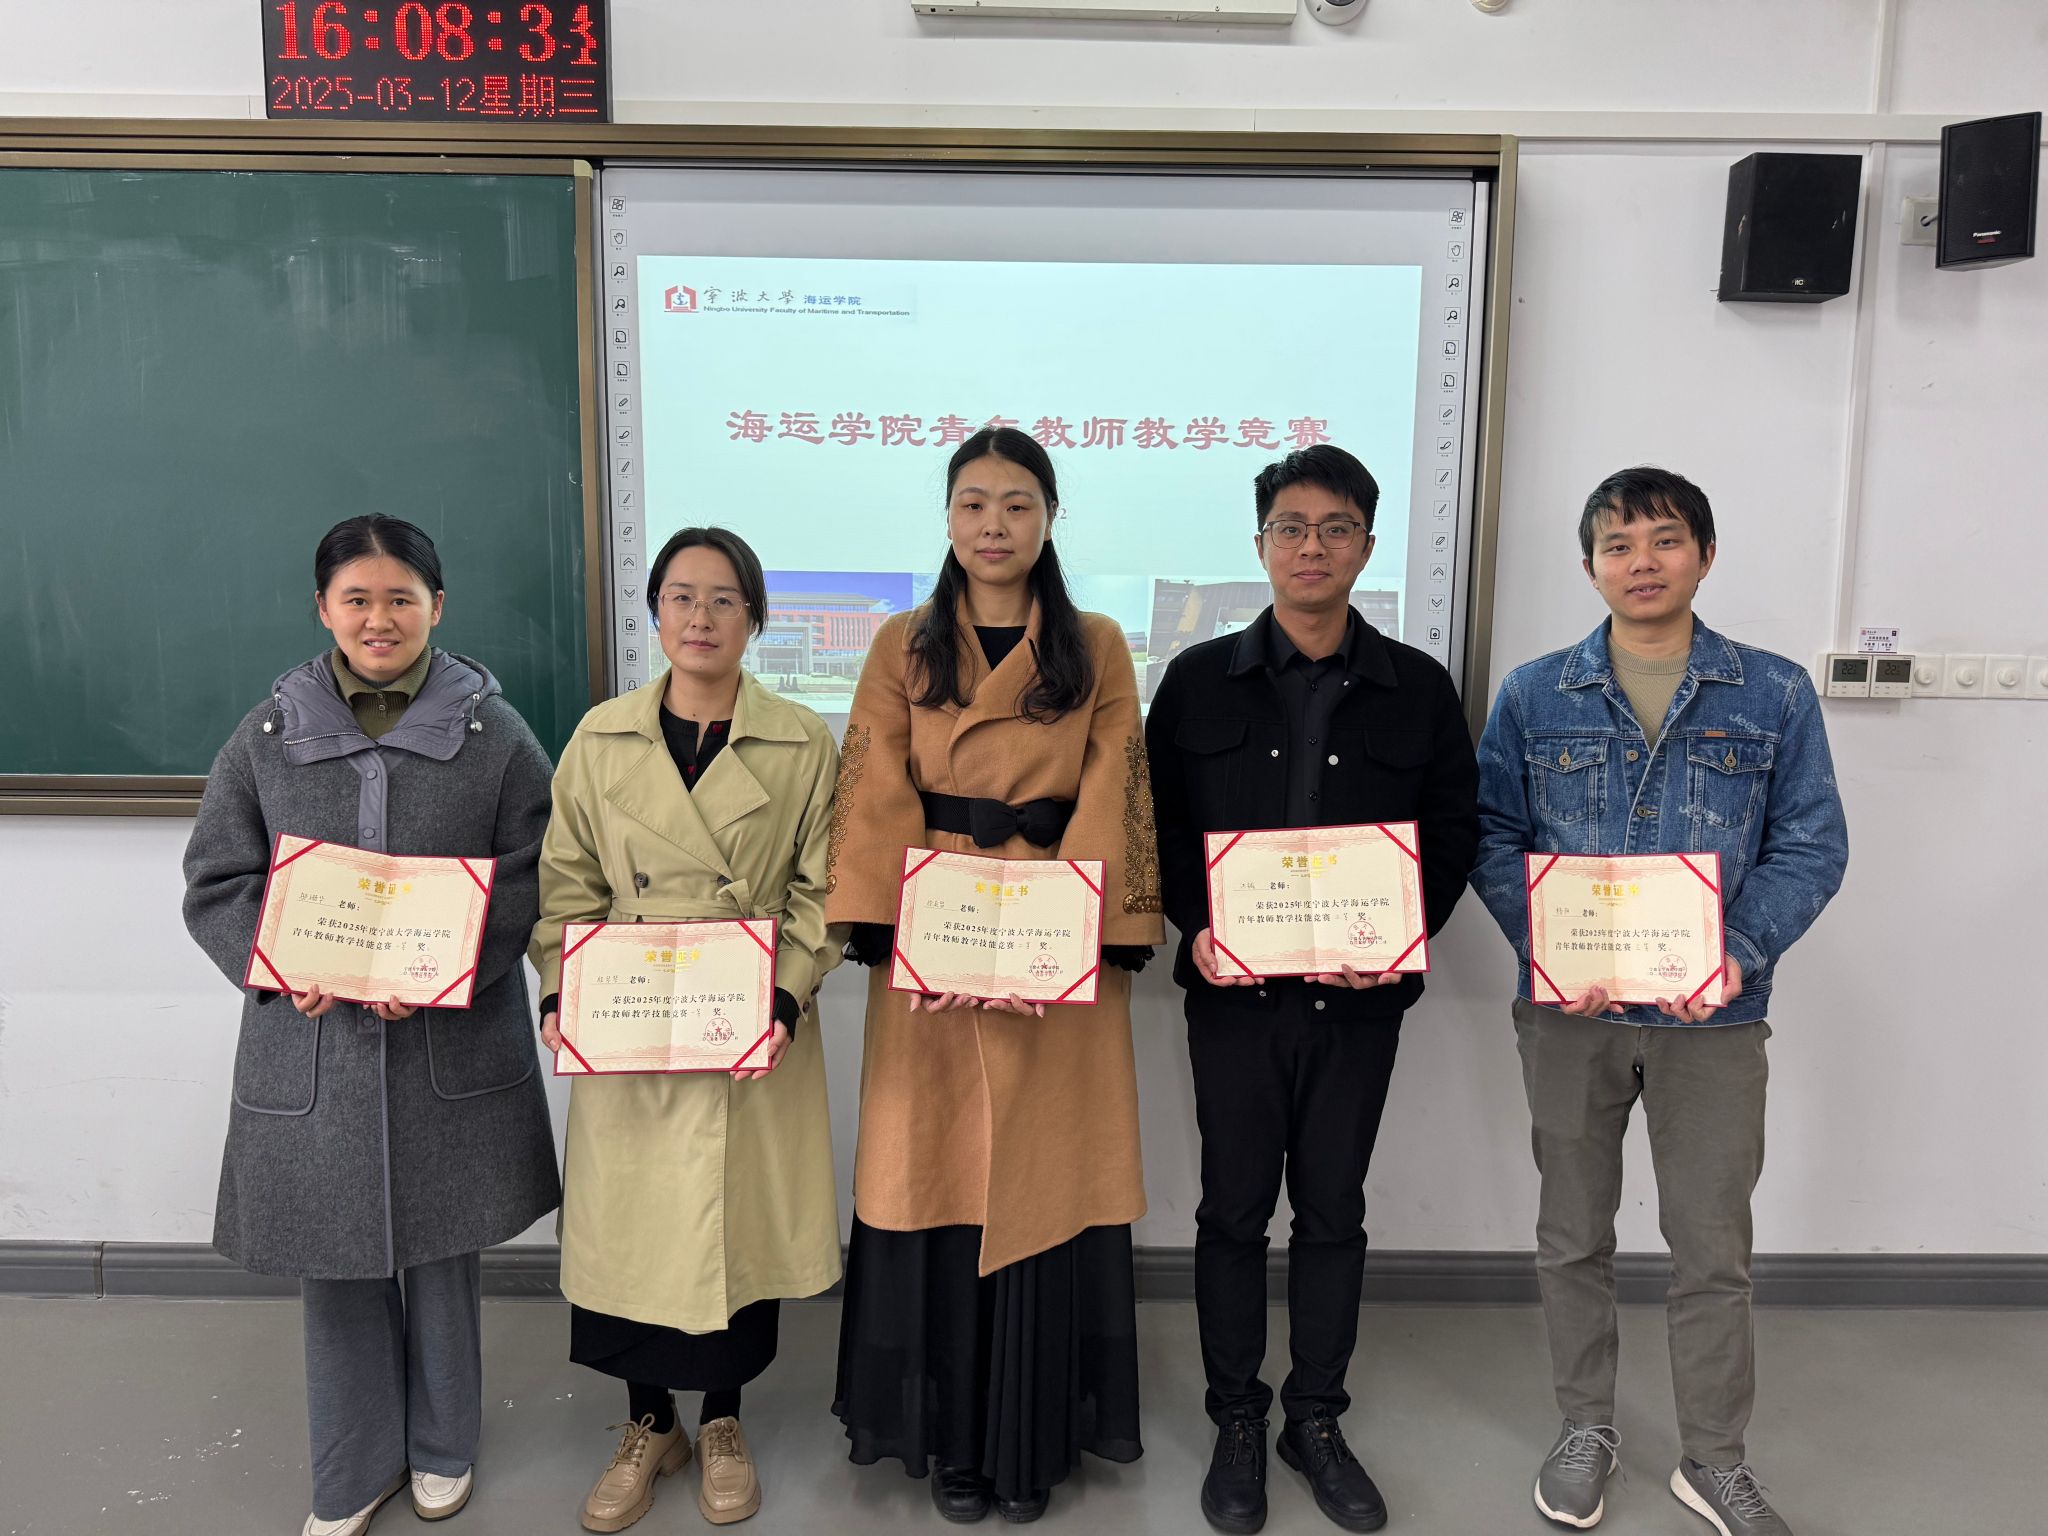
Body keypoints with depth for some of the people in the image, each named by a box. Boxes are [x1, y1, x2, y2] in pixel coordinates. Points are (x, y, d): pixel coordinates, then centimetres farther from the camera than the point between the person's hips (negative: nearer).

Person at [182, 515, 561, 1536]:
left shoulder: (494, 734, -1)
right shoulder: (268, 737, 4)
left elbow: (529, 880, -3)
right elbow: (215, 885, 5)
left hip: (453, 1045, -1)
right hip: (312, 1044, 1)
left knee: (442, 1250, 13)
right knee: (336, 1259, 11)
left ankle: (442, 1446, 36)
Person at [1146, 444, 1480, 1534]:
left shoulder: (1417, 689, 3)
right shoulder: (1200, 680, 2)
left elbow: (1455, 830, 4)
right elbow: (1159, 821, 3)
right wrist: (1196, 926, -12)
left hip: (1359, 995, 1)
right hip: (1232, 989, 0)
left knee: (1333, 1209, 12)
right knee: (1234, 1208, 9)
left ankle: (1317, 1420, 31)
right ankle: (1236, 1422, 27)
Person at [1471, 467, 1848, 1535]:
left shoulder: (1775, 696, 1)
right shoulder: (1534, 696, 2)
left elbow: (1812, 846, -1)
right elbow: (1493, 836, 0)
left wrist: (1738, 953, -16)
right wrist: (1548, 946, -15)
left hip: (1714, 1015, 0)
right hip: (1570, 1009, 1)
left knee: (1713, 1245, 9)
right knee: (1573, 1234, 14)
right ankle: (1585, 1429, 33)